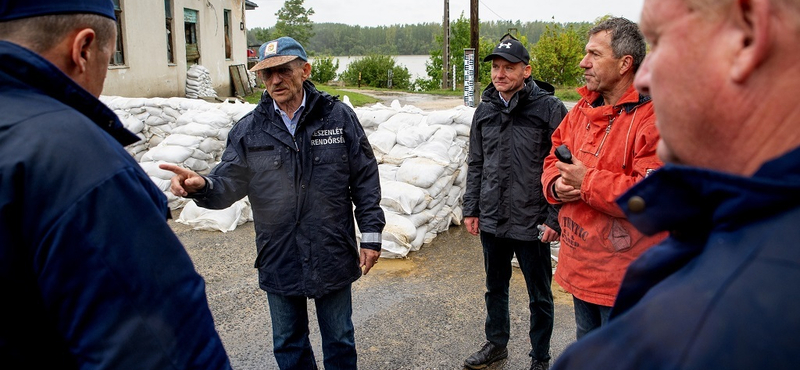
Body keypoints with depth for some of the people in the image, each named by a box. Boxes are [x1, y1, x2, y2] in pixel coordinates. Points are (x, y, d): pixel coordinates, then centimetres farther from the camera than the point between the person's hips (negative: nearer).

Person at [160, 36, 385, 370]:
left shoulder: (339, 117, -6)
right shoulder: (249, 130, -1)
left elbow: (365, 181, -3)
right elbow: (228, 184, -6)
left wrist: (371, 236, -4)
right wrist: (202, 186, -29)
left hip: (333, 259, -2)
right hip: (278, 263, 2)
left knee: (339, 341, 18)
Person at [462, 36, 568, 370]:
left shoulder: (549, 108, -11)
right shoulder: (485, 110, 6)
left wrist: (555, 217, -14)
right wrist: (471, 209, 10)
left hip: (532, 223, -5)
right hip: (491, 220, 5)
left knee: (539, 296, 11)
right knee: (495, 288, 21)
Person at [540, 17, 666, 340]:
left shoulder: (655, 117, -19)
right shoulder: (583, 109, 7)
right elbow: (554, 159, 15)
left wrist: (587, 182, -23)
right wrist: (556, 185, -8)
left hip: (623, 277, -8)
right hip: (579, 265, 8)